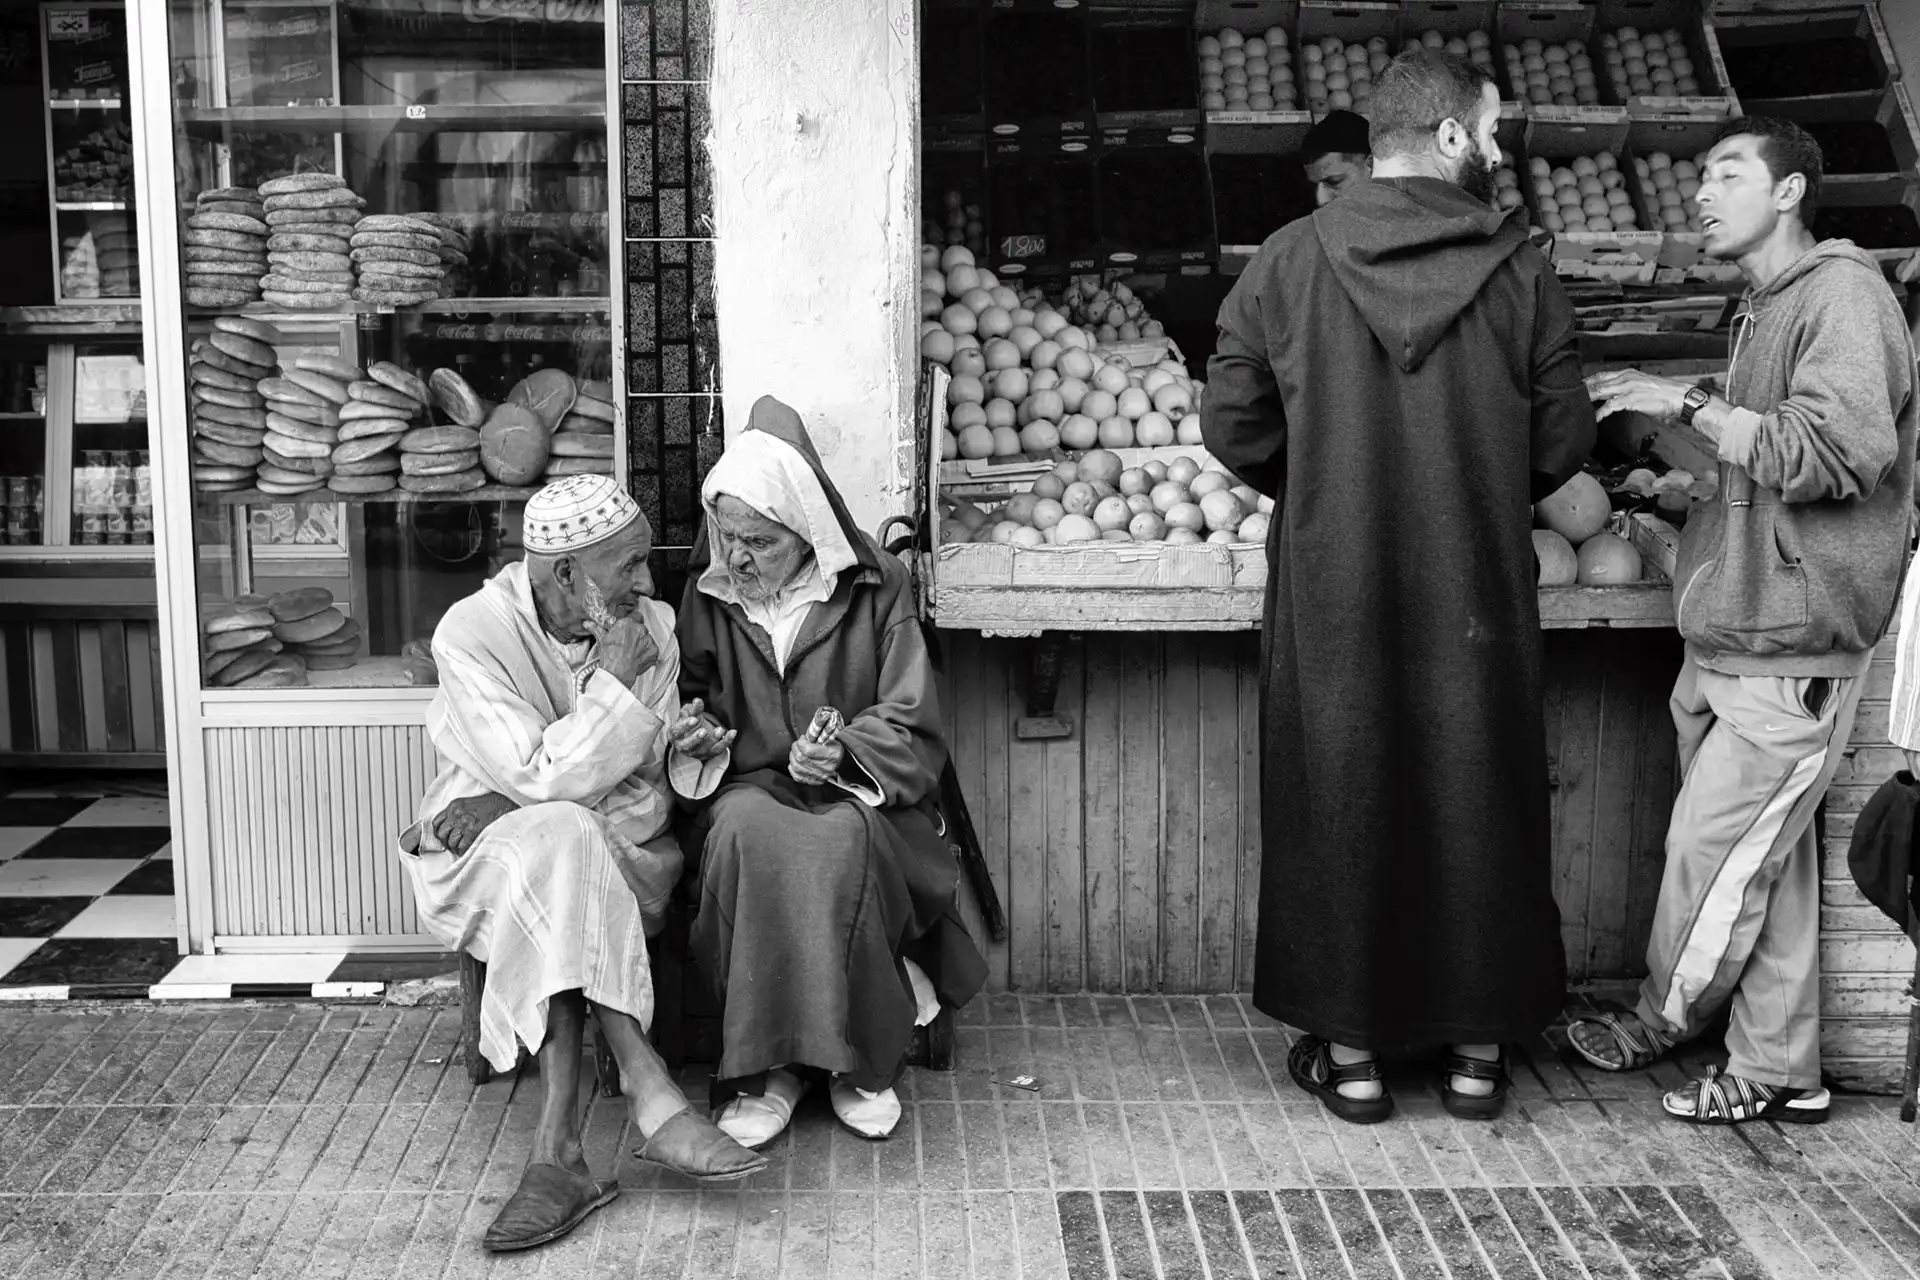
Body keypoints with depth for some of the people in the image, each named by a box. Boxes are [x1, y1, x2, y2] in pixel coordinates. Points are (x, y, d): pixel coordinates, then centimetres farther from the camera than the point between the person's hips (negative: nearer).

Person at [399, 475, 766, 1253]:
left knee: (554, 848, -33)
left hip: (614, 855, 2)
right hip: (487, 862, -2)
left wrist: (514, 805, -20)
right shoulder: (472, 633, -14)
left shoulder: (652, 630, -4)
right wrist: (617, 682, -24)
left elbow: (645, 795, -8)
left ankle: (559, 1148, -38)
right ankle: (649, 1094, -40)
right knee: (557, 839, -35)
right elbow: (543, 781, -22)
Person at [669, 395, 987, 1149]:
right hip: (746, 789, 2)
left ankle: (860, 1057, -20)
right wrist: (694, 728, -6)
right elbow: (690, 693, 19)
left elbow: (910, 728, -2)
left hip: (854, 792, -2)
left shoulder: (874, 589, 0)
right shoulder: (708, 592, 9)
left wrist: (845, 753, -22)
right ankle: (768, 1062, -26)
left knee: (843, 838, -38)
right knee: (749, 831, -36)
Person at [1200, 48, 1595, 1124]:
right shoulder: (1520, 268, -5)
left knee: (1341, 804, 11)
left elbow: (1231, 426, -3)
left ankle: (1352, 1052, 19)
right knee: (1479, 804, 12)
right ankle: (1479, 1051, 23)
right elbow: (1565, 440, -2)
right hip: (1478, 594, 0)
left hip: (1333, 592, 0)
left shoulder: (1292, 260, -5)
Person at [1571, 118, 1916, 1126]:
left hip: (1789, 651, -9)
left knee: (1711, 853, -1)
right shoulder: (1762, 308, 18)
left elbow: (1837, 452, -23)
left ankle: (1664, 1022, 20)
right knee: (1768, 857, 12)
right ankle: (1778, 1071, 21)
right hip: (1731, 638, 9)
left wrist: (1690, 405, -19)